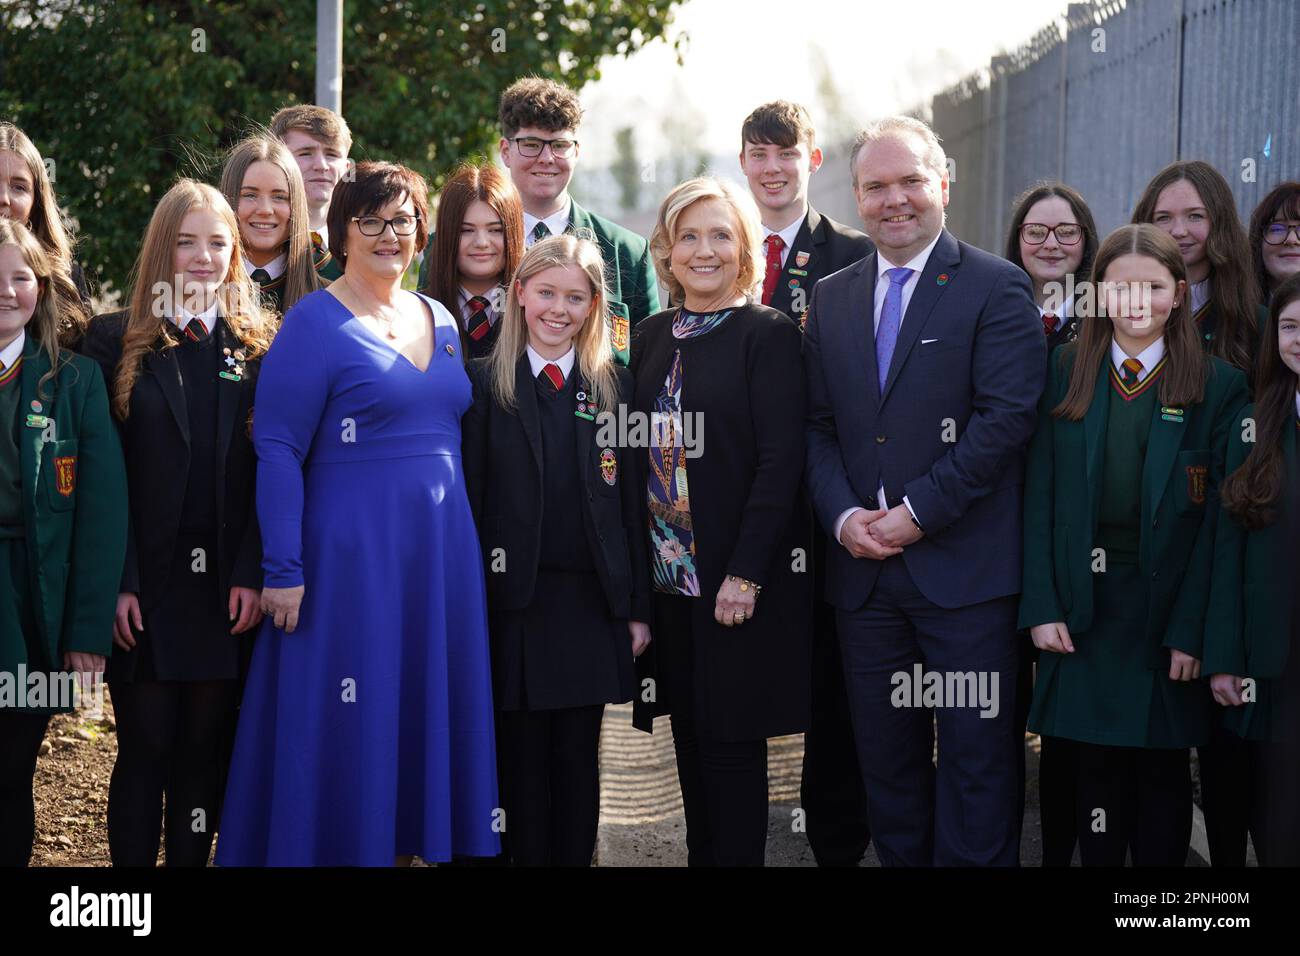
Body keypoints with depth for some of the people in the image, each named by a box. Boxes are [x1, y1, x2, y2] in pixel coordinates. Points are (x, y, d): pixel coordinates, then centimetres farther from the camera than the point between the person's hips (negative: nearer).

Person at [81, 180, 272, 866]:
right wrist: (115, 583, -9)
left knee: (205, 752, 6)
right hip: (146, 586, -1)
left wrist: (251, 574, -7)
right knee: (145, 750, 1)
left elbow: (270, 469, 3)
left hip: (226, 586, 2)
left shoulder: (260, 346, 8)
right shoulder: (116, 341, 4)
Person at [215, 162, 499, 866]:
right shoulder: (314, 324, -6)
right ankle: (342, 847, 10)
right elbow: (276, 449, -10)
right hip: (350, 551, -6)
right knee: (347, 726, -2)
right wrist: (282, 571, -15)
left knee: (425, 710, 9)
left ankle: (406, 845, 21)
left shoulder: (441, 321, 13)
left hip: (440, 547, 6)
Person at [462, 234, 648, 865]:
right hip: (512, 599, -2)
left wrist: (638, 607, 4)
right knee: (521, 760, 3)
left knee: (578, 760, 7)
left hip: (592, 601, 2)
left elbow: (629, 504, 7)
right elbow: (469, 500, -1)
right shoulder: (486, 385, 1)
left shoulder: (614, 387, 8)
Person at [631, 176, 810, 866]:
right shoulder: (653, 337, 10)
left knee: (730, 737, -2)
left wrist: (746, 572, -18)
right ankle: (702, 855, 21)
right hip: (667, 571, 6)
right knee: (691, 733, 11)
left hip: (741, 575, -6)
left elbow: (781, 460, -13)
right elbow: (639, 453, 12)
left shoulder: (769, 335, -7)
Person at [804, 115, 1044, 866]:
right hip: (865, 571, 5)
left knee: (976, 760, 0)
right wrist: (843, 515, -6)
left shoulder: (997, 289, -4)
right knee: (885, 756, 12)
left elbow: (1007, 417, -12)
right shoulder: (832, 298, 13)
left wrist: (920, 510, -15)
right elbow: (816, 426, 11)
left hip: (965, 571, -5)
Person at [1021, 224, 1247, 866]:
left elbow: (1216, 516, -4)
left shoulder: (1217, 386, -1)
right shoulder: (1065, 374, 5)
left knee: (1162, 768, 6)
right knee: (1095, 766, 6)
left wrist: (1191, 629, -10)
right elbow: (1040, 497, 3)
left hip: (1165, 606, -1)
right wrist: (1042, 607, -6)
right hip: (1084, 606, 1)